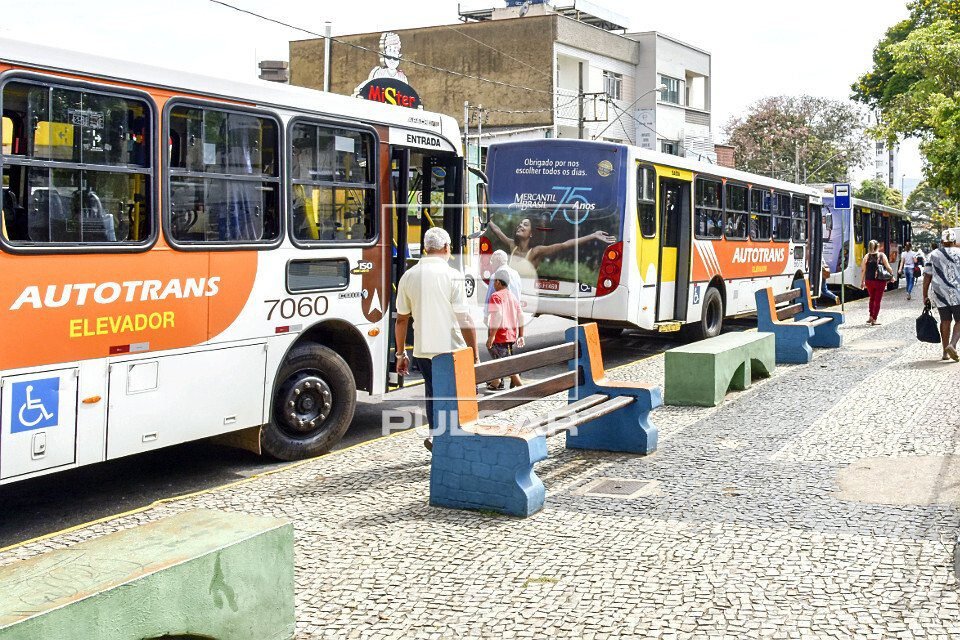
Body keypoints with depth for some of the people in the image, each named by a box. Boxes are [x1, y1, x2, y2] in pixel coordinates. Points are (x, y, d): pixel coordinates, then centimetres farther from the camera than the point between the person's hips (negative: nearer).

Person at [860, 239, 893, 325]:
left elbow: (863, 270, -1)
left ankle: (871, 317, 19)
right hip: (880, 281, -2)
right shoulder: (882, 256, -5)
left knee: (872, 298, 22)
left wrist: (862, 281, 7)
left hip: (869, 281, 2)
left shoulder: (867, 256, -1)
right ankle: (874, 319, 5)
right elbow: (888, 268, -3)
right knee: (877, 300, 6)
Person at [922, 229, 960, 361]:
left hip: (939, 294, 3)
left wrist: (925, 296, 9)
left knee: (945, 321, 11)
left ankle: (945, 352, 12)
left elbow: (927, 277, 4)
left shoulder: (932, 255, 6)